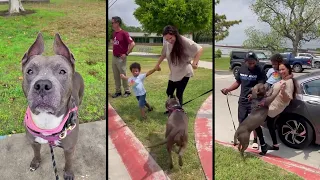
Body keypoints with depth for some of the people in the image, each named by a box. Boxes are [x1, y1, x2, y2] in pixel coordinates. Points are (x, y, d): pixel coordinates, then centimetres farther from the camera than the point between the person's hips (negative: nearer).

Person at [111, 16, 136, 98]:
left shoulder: (124, 33, -15)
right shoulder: (114, 33, 7)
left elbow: (132, 44, -20)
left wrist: (126, 54, -16)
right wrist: (114, 51, 14)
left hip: (121, 58, -7)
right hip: (114, 57, 7)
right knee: (116, 76, 13)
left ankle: (127, 91, 17)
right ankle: (118, 91, 24)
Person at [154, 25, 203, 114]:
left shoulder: (185, 42, -22)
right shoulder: (166, 44, -7)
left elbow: (199, 49, -18)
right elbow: (163, 55, 12)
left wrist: (194, 62, -28)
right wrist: (157, 64, 20)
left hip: (184, 73, -6)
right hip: (173, 73, 6)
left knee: (179, 94, -4)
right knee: (169, 92, 15)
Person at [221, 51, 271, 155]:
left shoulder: (259, 72, -11)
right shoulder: (242, 69, 3)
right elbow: (237, 83, 14)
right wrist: (228, 89, -2)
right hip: (242, 100, 5)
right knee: (242, 122, 13)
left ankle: (263, 144, 4)